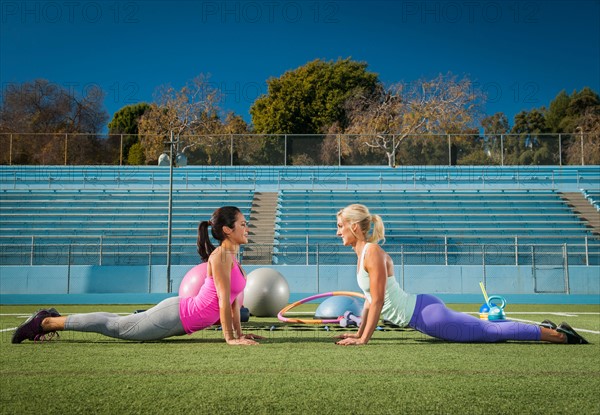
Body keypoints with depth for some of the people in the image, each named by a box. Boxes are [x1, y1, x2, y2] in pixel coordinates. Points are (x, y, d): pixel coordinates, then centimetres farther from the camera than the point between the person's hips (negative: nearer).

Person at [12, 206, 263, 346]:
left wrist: (239, 332, 12)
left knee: (117, 325, 18)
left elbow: (235, 299, 14)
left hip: (181, 315, 9)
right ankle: (45, 322, 11)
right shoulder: (221, 255, -21)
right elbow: (224, 301, -23)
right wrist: (230, 338, -21)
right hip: (176, 316, -9)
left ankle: (52, 319, 27)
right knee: (115, 326, 1)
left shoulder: (231, 256, 10)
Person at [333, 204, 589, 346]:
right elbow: (369, 299, 19)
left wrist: (364, 339, -18)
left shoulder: (372, 253, -18)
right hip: (421, 313, 9)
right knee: (487, 331, 19)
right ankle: (544, 330, 30)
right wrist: (359, 331, 18)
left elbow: (378, 301, -22)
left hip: (425, 314, -9)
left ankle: (559, 335, 9)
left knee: (491, 332, 0)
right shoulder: (362, 253, 10)